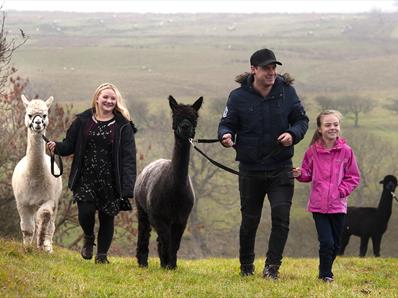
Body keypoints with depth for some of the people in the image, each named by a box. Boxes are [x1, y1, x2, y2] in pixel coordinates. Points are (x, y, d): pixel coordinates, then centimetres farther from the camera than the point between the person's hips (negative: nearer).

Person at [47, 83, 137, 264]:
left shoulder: (123, 126, -2)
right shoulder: (83, 121, 4)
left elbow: (128, 157, -6)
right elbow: (70, 145, 8)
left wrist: (128, 186, -15)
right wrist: (57, 147, -15)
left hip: (110, 180, 0)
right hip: (86, 179, 0)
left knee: (107, 217, 6)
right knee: (85, 213, -11)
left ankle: (102, 255, 22)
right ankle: (89, 238, 23)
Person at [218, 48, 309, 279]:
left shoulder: (287, 92, -1)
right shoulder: (239, 96, -5)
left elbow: (302, 119, 6)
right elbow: (227, 123, 0)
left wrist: (293, 134, -15)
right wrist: (226, 135, -24)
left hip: (281, 167, 1)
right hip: (251, 169, 0)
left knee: (281, 217, -9)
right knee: (250, 220, 9)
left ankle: (272, 266, 0)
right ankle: (246, 266, 27)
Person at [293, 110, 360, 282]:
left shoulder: (346, 151, -2)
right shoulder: (313, 151, -1)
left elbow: (354, 177, 4)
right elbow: (308, 174, 12)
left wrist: (341, 191, -9)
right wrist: (300, 174, -10)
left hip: (338, 205, 1)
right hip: (318, 205, -1)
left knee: (335, 245, 10)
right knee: (326, 242, -9)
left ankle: (326, 271, 30)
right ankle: (325, 274, 8)